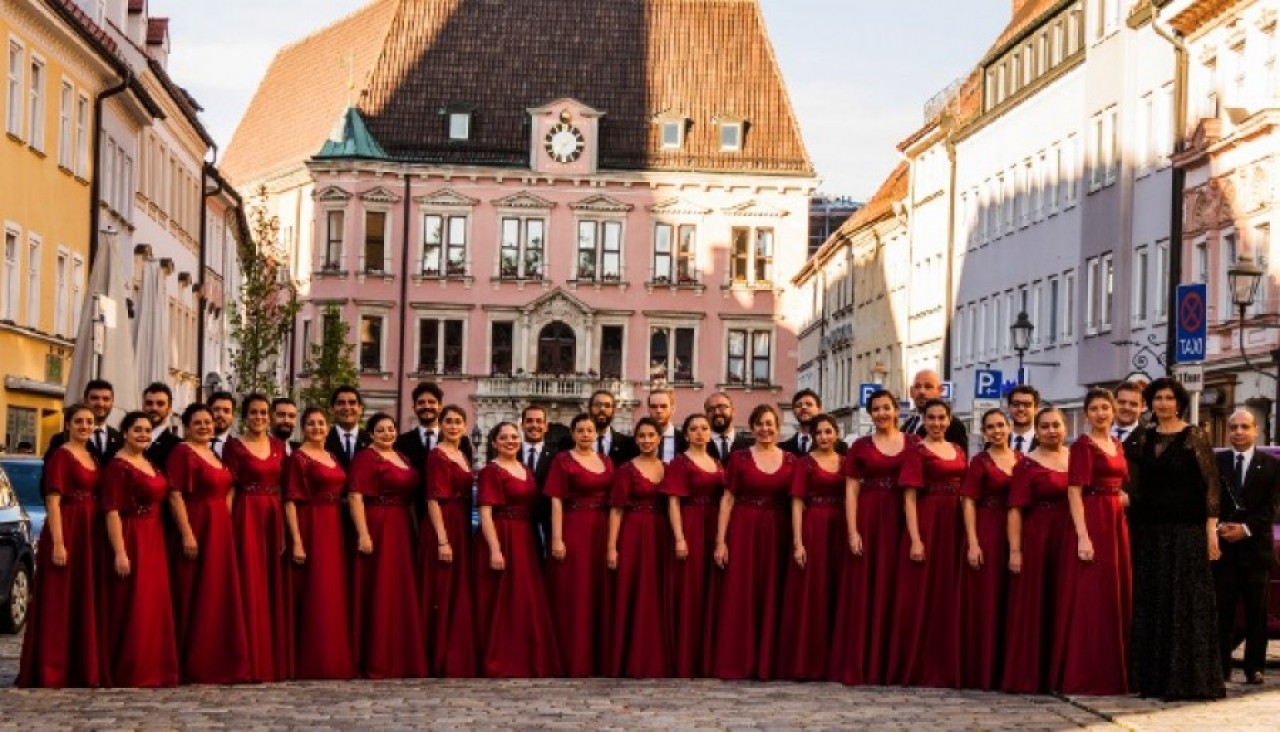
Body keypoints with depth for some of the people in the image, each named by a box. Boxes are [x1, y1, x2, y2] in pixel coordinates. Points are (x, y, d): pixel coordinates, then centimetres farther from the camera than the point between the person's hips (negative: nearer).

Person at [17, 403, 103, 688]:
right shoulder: (60, 455, -7)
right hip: (66, 531, -8)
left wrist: (101, 541, 8)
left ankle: (81, 667, 16)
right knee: (58, 602, -5)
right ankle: (51, 670, -2)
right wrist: (58, 543, -21)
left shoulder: (93, 459, 16)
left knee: (85, 602, 10)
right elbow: (53, 501, -14)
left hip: (90, 534, 8)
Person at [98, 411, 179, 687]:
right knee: (132, 606, -4)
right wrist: (120, 553, -23)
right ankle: (130, 672, 2)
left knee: (154, 605, 10)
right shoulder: (118, 465, -11)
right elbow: (112, 511, -17)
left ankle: (153, 669, 17)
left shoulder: (150, 463, 14)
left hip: (154, 541, 8)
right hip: (131, 540, -8)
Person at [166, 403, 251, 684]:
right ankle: (194, 667, 4)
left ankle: (218, 663, 18)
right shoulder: (182, 452, -8)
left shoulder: (215, 455, 15)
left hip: (220, 532, 8)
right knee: (196, 600, -3)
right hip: (196, 530, -8)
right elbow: (175, 496, -16)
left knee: (220, 598, 11)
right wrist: (187, 535, -22)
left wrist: (226, 526, 14)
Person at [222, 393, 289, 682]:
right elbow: (228, 489, -5)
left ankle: (275, 660, 14)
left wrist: (286, 529, 3)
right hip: (246, 516, -5)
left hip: (274, 517, 5)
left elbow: (284, 488, 11)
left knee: (273, 586, 7)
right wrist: (228, 526, -14)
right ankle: (251, 663, 1)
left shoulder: (278, 446, 12)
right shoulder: (234, 446, -1)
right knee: (249, 585, -4)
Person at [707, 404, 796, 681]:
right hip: (742, 531, -2)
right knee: (737, 597, -1)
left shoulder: (790, 461, 6)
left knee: (770, 597, 4)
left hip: (776, 534, 2)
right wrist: (720, 541, -7)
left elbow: (795, 501, 8)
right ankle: (735, 662, 6)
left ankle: (767, 662, 12)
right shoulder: (739, 458, 2)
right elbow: (727, 499, 0)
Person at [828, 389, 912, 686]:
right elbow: (851, 490, 3)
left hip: (901, 520, 0)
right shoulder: (860, 446, 6)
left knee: (893, 590, 3)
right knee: (863, 590, 0)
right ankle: (859, 664, 5)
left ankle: (891, 662, 11)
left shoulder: (913, 443, 7)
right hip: (868, 519, 0)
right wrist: (852, 531, -8)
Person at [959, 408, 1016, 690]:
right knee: (984, 601, -1)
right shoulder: (980, 462, 0)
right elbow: (969, 503, -3)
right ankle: (981, 672, 5)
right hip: (986, 534, -4)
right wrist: (973, 543, -12)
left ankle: (1006, 669, 14)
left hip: (1015, 535, 4)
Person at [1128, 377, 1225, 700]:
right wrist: (1131, 527, 7)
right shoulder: (1144, 440, 12)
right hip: (1149, 533, 5)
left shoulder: (1194, 437, -2)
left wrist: (1211, 529, -13)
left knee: (1187, 603, -4)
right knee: (1150, 605, 6)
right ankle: (1153, 676, 12)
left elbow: (1211, 484, -6)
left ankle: (1187, 679, 0)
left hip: (1186, 530, -5)